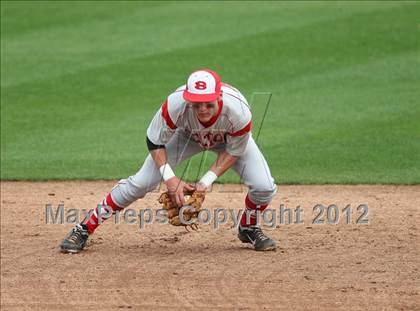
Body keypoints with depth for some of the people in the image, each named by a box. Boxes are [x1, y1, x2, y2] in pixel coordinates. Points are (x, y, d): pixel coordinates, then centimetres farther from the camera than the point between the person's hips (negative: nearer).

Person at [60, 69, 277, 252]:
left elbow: (234, 151, -20)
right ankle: (84, 229, 1)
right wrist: (170, 178, -36)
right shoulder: (175, 104, -41)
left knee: (265, 187, -17)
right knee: (141, 183, -13)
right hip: (186, 135, -1)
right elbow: (155, 142, -24)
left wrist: (208, 180, -28)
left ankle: (249, 228, 17)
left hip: (228, 139, 1)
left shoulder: (238, 112, -41)